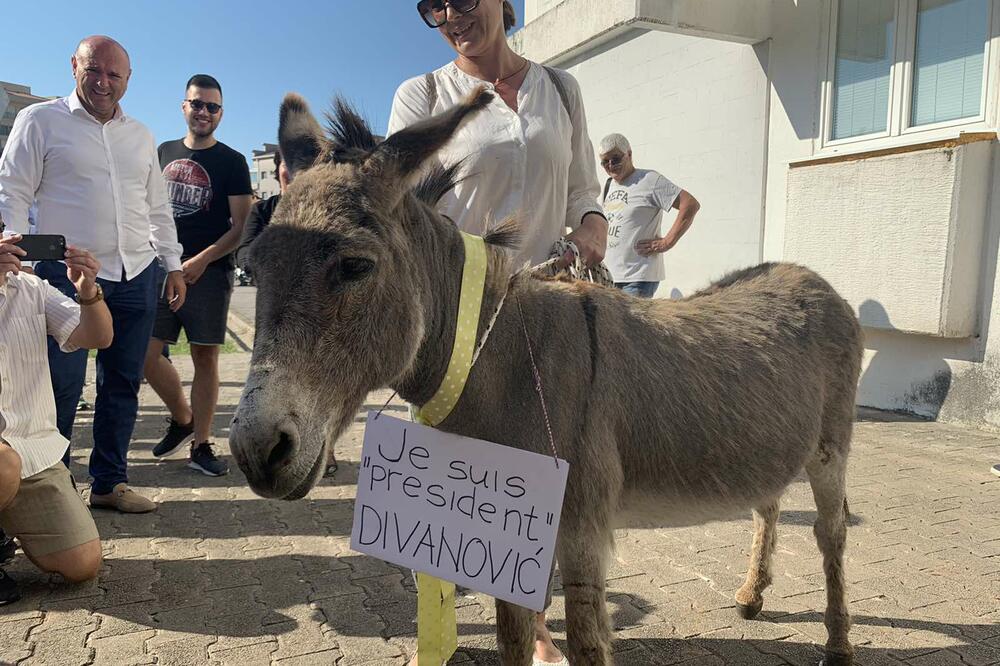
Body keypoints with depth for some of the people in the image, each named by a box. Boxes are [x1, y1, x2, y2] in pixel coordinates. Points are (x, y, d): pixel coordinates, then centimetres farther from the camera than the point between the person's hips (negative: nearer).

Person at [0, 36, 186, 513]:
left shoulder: (141, 136, 17)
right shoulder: (40, 120, 3)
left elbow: (158, 208, 20)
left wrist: (174, 265, 13)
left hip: (136, 277, 5)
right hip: (67, 273, -4)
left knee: (123, 383, 8)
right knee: (62, 386, -3)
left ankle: (109, 482, 19)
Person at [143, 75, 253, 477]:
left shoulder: (231, 162, 1)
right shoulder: (163, 153, 15)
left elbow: (241, 226, -5)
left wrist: (201, 261, -15)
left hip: (209, 273, -4)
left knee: (205, 357, -2)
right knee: (145, 353, -1)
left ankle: (201, 444, 9)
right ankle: (182, 419, 22)